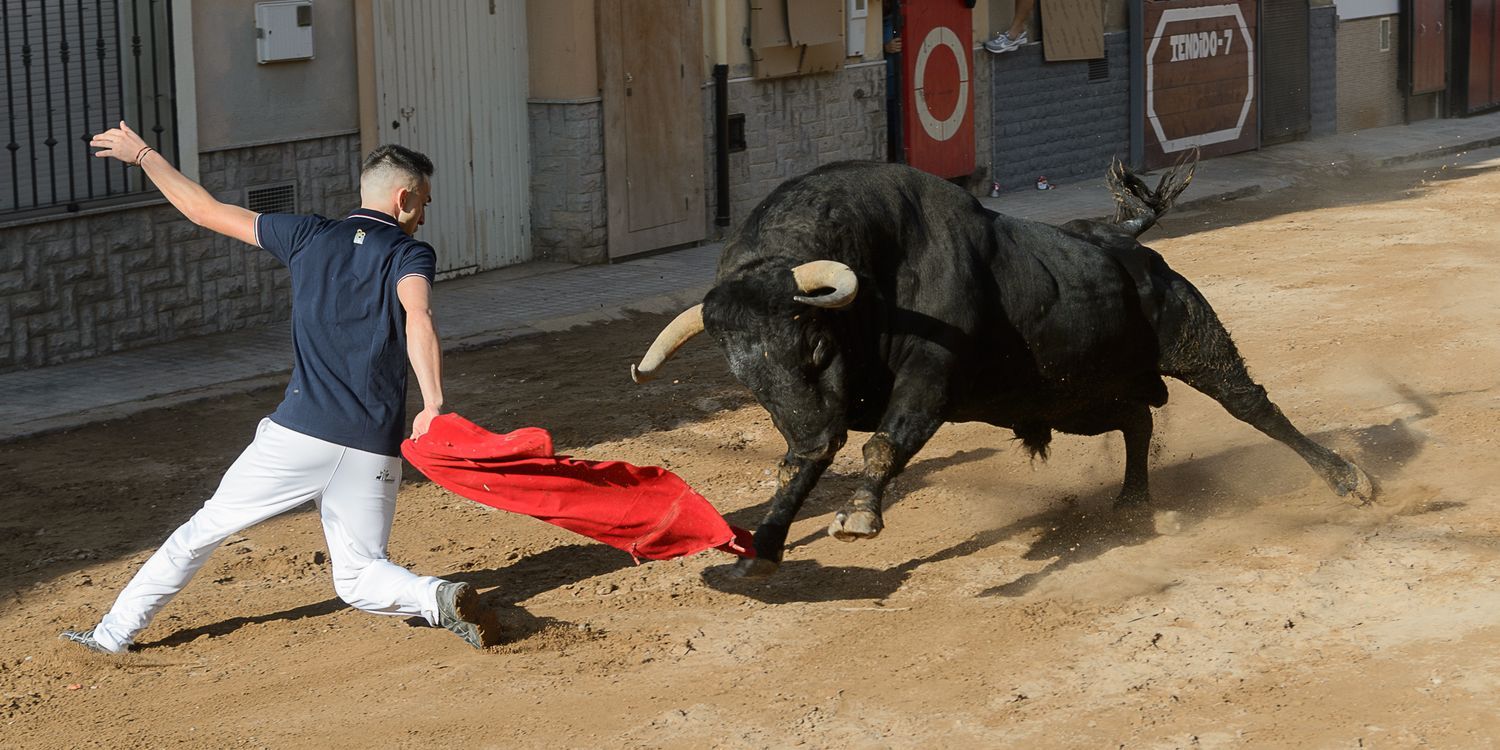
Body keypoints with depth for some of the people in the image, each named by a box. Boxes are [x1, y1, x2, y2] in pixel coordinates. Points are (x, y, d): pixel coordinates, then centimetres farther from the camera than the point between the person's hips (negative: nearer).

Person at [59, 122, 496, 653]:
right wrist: (433, 404, -33)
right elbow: (418, 321, -20)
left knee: (204, 530, 14)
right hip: (374, 450, 0)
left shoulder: (310, 237, 9)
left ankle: (115, 632, 16)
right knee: (359, 576, 11)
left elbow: (206, 211, 15)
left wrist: (144, 155, 29)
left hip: (299, 433, 0)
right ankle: (439, 599, -17)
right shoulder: (410, 255, 2)